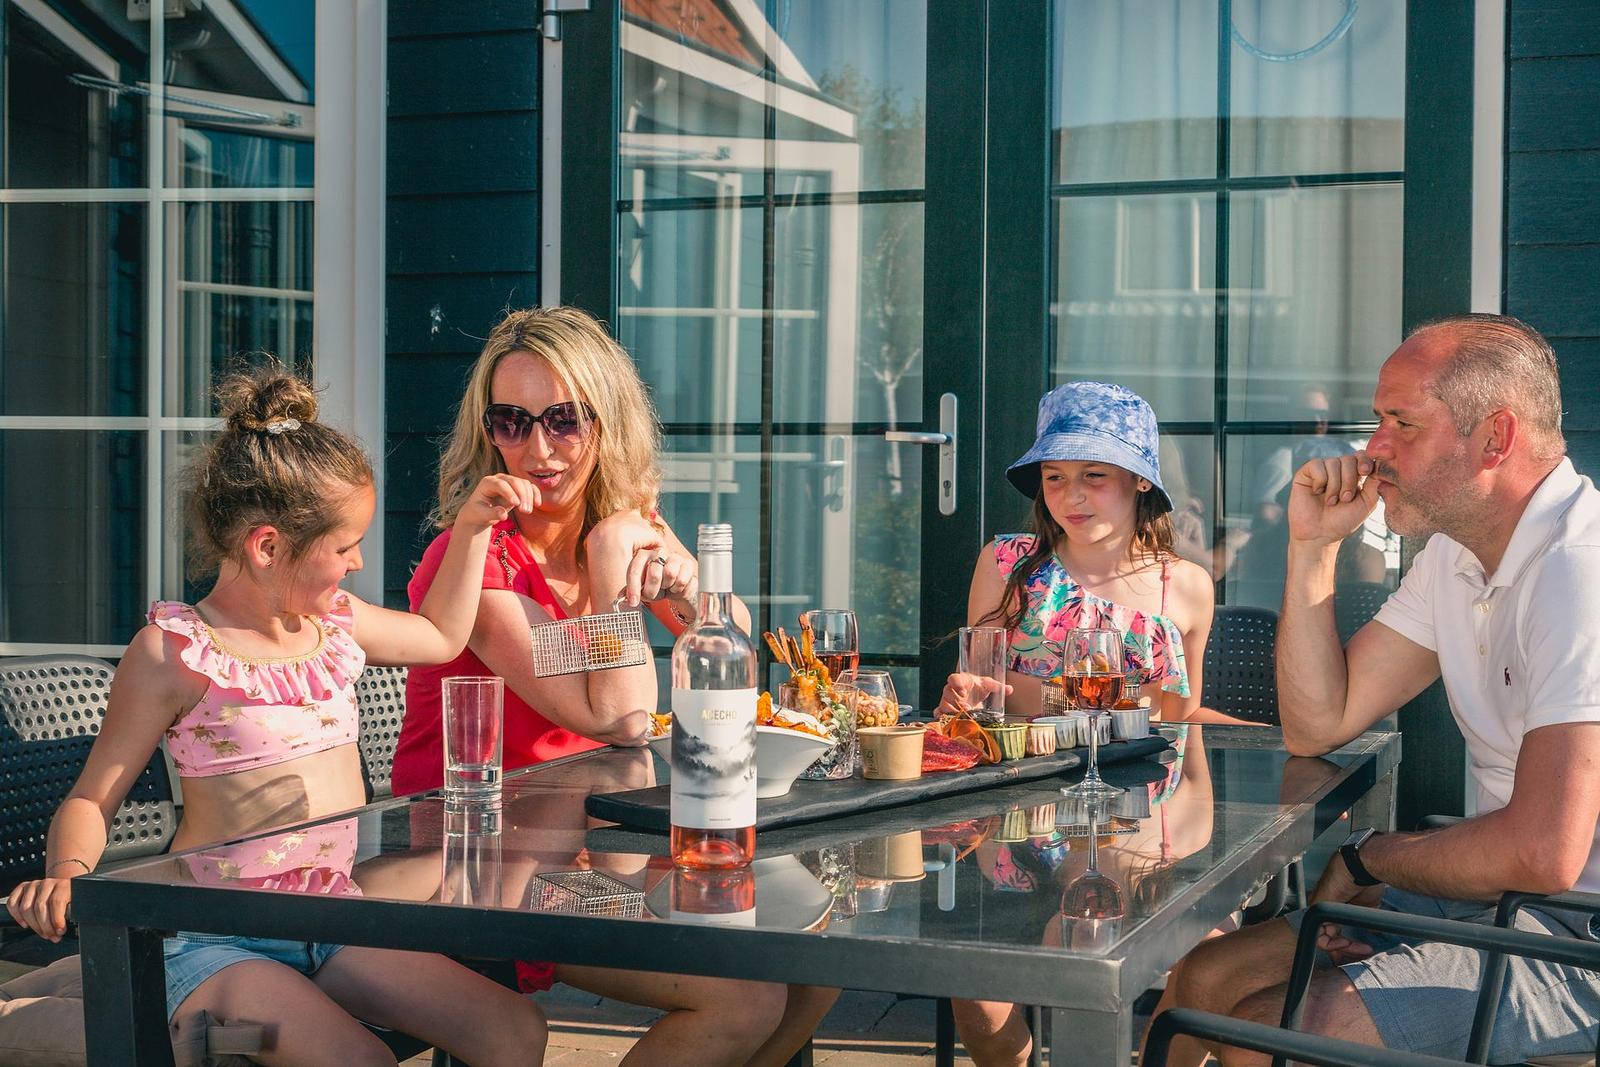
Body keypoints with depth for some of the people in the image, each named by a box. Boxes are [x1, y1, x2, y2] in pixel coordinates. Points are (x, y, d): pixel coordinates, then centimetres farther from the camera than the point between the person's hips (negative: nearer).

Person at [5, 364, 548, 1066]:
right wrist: (66, 873, -26)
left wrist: (472, 527, 24)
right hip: (215, 943, -6)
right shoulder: (171, 653, -9)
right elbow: (90, 800, -5)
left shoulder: (335, 622, 10)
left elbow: (441, 635, 31)